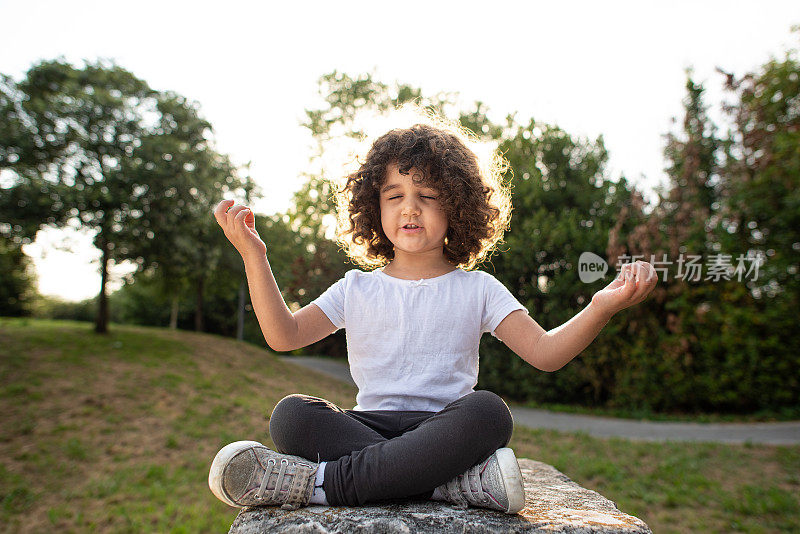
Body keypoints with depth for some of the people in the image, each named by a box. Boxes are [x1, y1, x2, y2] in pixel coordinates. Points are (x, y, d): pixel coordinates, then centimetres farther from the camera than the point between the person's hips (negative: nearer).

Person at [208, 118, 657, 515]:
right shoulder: (357, 289, 11)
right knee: (291, 415, -25)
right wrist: (254, 256, -4)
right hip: (371, 424, 2)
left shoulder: (477, 290, 7)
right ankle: (459, 479, -33)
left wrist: (603, 307, -20)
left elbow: (545, 352, -2)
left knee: (488, 411, -34)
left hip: (444, 427, -1)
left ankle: (322, 483, -31)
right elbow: (284, 335, 4)